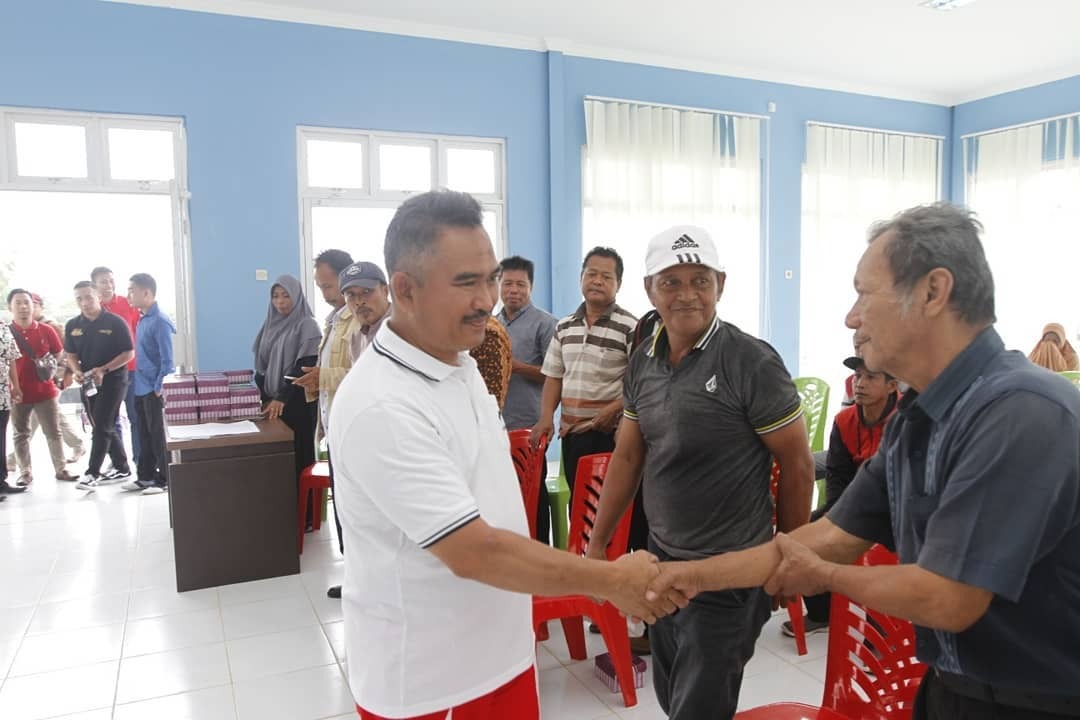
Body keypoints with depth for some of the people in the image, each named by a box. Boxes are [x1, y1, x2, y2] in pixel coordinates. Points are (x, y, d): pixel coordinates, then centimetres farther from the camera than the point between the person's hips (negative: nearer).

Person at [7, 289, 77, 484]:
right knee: (21, 434, 9)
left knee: (54, 432, 6)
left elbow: (59, 355, 12)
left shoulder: (46, 331, 1)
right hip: (18, 393, -1)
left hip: (45, 391, 1)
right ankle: (25, 472, 18)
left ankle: (61, 469, 14)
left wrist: (51, 366, -5)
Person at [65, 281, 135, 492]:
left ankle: (92, 473, -6)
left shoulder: (115, 322, -9)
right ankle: (121, 468, 25)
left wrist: (103, 369, -18)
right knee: (103, 427, 13)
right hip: (88, 383, 6)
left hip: (113, 380, -6)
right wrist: (77, 371, -9)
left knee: (102, 427, -9)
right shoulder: (73, 326, 5)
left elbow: (129, 353, -9)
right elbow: (71, 355, 12)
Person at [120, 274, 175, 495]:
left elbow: (167, 359, -17)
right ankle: (145, 476, 25)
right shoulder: (142, 319, 11)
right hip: (141, 387, 8)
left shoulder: (160, 321, -15)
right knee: (144, 434, 15)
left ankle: (164, 480, 9)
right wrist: (137, 382, 15)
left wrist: (158, 388, -17)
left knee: (158, 435, 0)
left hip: (153, 389, -8)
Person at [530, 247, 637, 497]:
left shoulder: (629, 327, -8)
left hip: (611, 433, -5)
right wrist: (546, 417, 1)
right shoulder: (563, 327, 10)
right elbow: (553, 376, 13)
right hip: (571, 432, 5)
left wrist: (615, 408, -23)